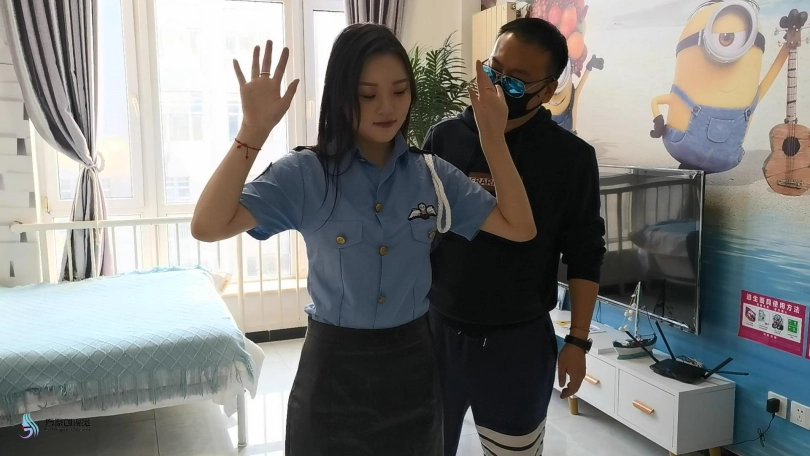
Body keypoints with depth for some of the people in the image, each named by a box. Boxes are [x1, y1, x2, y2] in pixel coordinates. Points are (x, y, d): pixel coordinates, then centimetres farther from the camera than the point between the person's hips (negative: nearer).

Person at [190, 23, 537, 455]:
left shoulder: (432, 173, -2)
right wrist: (254, 129, -31)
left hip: (412, 361, 3)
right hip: (333, 366, -3)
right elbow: (207, 226, -22)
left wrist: (493, 136, -13)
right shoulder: (306, 173, -12)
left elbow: (520, 227, -5)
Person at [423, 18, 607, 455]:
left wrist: (578, 341, -2)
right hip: (436, 330, 2)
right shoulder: (445, 137, -2)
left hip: (520, 341, -1)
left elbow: (585, 255, -1)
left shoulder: (571, 157, -6)